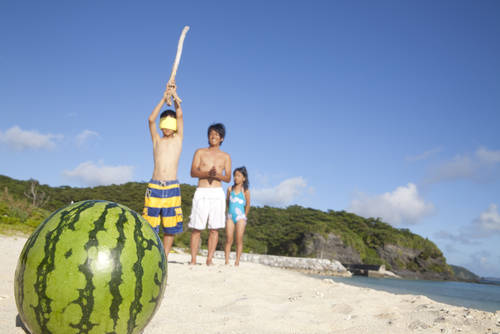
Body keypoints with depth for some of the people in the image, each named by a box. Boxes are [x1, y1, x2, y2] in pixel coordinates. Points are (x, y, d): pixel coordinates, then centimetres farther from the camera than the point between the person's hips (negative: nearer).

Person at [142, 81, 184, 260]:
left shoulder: (178, 139, 13)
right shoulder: (157, 140, 14)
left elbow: (180, 116, 3)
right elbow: (151, 119, 1)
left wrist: (175, 95, -5)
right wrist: (164, 98, -6)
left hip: (172, 187, 0)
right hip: (154, 186, 0)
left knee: (170, 228, 2)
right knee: (150, 226, -1)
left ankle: (164, 258, 13)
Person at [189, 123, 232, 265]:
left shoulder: (225, 156, 14)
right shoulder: (200, 152, 12)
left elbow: (228, 178, 5)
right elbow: (193, 172, 0)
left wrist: (217, 175, -16)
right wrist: (208, 173, -18)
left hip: (217, 193, 1)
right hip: (201, 192, -1)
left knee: (214, 228, -2)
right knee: (196, 228, -3)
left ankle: (209, 259, 4)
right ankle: (193, 259, 2)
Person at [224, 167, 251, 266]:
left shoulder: (245, 191, -1)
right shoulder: (230, 189, 7)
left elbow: (248, 205, 7)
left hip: (240, 217, -2)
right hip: (230, 216, 2)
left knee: (239, 240, -2)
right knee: (228, 240, -2)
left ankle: (237, 261, 2)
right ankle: (226, 261, 0)